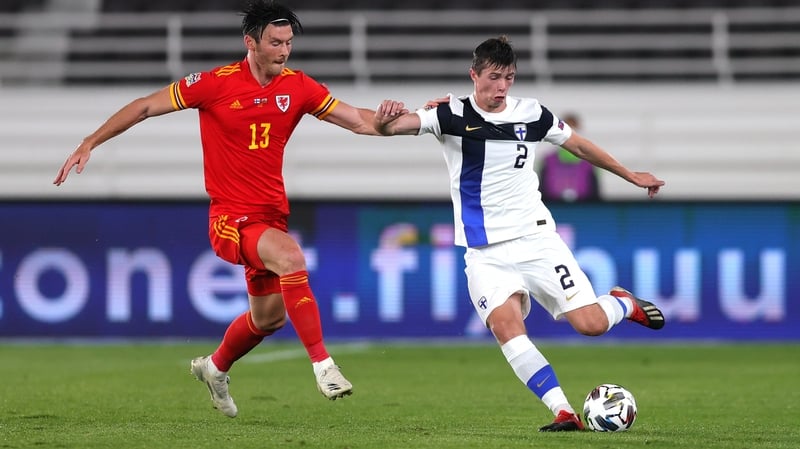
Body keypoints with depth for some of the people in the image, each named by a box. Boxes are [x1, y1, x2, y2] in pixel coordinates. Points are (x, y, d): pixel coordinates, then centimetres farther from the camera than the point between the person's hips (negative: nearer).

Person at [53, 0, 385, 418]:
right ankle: (322, 364, -30)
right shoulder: (217, 84, -12)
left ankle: (214, 368, 48)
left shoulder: (298, 87, 0)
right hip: (231, 217, -6)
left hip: (271, 216, 6)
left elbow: (357, 120, 1)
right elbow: (146, 106, -5)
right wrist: (89, 144, -7)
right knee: (290, 256, -33)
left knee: (269, 316, 18)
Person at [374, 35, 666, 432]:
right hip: (486, 251, -1)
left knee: (591, 324, -10)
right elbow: (399, 124, -24)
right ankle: (564, 412, -23)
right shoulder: (452, 115, -7)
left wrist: (631, 175, 26)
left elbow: (579, 146, 18)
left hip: (536, 238, 1)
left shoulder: (532, 114, 2)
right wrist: (384, 121, -48)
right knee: (505, 323, -27)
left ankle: (624, 304, 26)